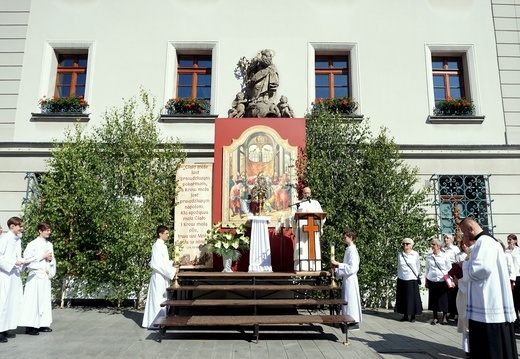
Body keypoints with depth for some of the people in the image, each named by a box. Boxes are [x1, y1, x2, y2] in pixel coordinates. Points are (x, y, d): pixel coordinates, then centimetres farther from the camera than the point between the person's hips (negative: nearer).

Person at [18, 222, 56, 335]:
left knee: (45, 300, 8)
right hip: (36, 275, -7)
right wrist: (42, 256, -12)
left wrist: (51, 258, -1)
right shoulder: (33, 244, -6)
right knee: (33, 300, -7)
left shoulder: (49, 244, 13)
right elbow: (27, 259, -11)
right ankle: (29, 326, -2)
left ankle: (42, 324, 15)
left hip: (46, 275, 7)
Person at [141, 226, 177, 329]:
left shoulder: (163, 245, 12)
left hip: (164, 276, 9)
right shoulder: (157, 246, -16)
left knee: (163, 299, 13)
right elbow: (159, 263, -21)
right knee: (158, 299, -3)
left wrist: (172, 263, 4)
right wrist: (172, 271, -18)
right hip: (159, 276, -9)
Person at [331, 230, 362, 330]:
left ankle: (355, 322, 7)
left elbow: (352, 268, -23)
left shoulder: (352, 250, -17)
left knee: (351, 299, -2)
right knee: (348, 300, 13)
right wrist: (336, 270, 15)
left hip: (350, 279, -9)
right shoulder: (349, 249, 11)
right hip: (347, 278, 9)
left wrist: (337, 263, -24)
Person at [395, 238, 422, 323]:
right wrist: (398, 276, 10)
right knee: (403, 298, 5)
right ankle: (405, 315, 15)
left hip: (412, 279, -2)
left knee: (412, 298, 2)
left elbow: (418, 267, 6)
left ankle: (413, 315, 14)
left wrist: (418, 277, 7)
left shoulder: (415, 254, -1)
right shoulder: (400, 255, 5)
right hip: (402, 280, 2)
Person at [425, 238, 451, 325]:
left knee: (443, 299, 4)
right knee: (433, 299, 6)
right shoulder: (429, 256, 3)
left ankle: (444, 318, 19)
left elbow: (449, 269, 1)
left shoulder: (445, 256, -4)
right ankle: (435, 318, 18)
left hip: (443, 281, -2)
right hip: (432, 280, 2)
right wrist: (426, 281, 8)